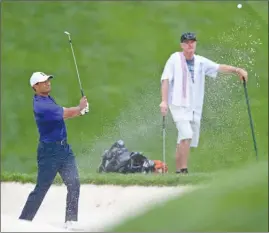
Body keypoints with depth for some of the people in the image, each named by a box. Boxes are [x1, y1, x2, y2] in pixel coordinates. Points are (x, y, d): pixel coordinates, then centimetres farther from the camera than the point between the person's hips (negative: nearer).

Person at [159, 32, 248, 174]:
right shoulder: (175, 58, -2)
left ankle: (178, 171, 17)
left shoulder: (201, 61, 11)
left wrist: (237, 70, -9)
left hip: (195, 107, 6)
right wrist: (164, 101, -17)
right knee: (186, 135, -22)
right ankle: (183, 169, -21)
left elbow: (219, 68, 7)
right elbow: (165, 79, -7)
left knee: (187, 140, 7)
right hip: (179, 104, -6)